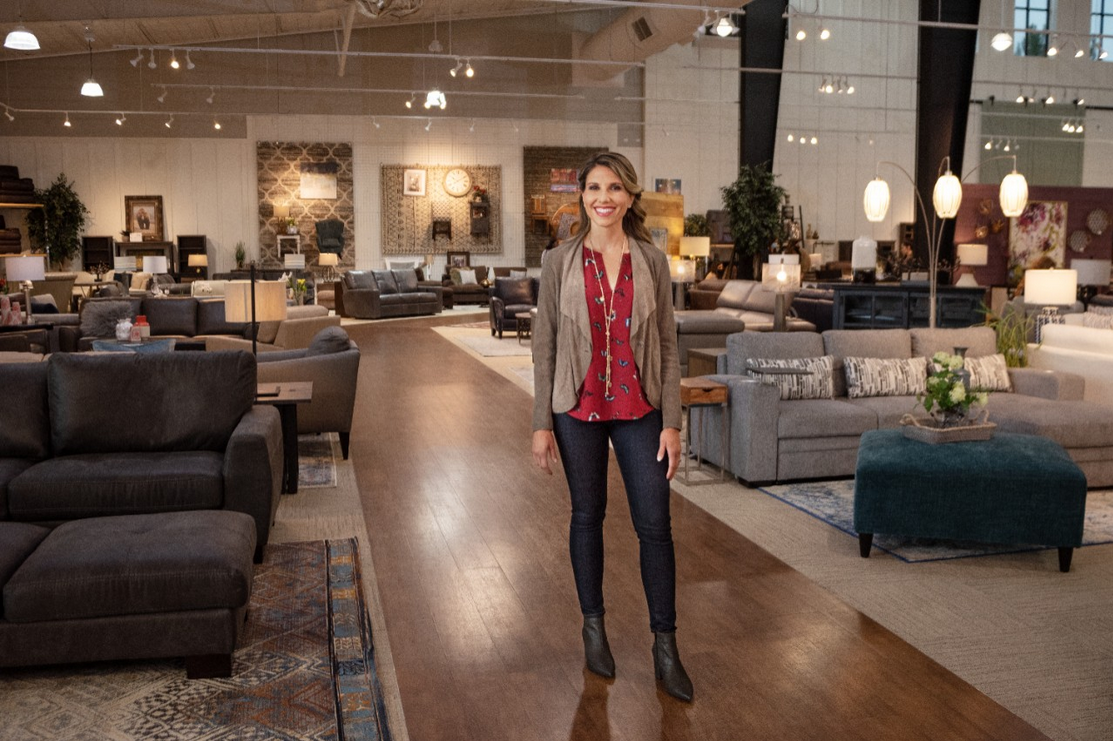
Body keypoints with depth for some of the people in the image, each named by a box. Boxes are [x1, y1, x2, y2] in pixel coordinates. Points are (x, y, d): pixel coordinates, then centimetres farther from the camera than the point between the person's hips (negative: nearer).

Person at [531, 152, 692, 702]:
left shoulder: (652, 261, 0)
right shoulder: (560, 261, -2)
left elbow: (667, 346, 2)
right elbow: (544, 345, 0)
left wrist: (671, 423, -3)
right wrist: (542, 424, -3)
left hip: (639, 410, 1)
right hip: (578, 409, 0)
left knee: (655, 525, 1)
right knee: (587, 516, 12)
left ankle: (665, 647, 15)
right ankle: (594, 626, 31)